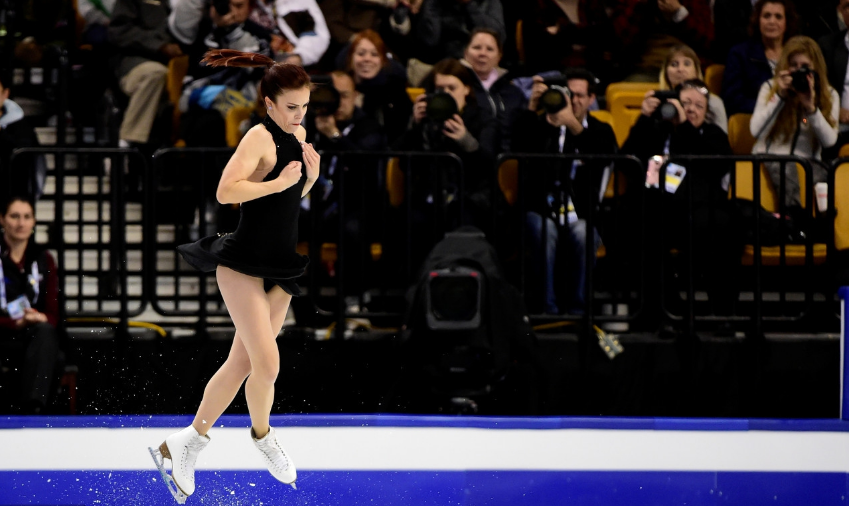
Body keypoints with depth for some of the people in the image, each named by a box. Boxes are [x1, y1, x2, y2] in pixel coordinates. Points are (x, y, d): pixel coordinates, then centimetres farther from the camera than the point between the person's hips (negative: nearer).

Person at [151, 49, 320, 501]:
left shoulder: (298, 136, 10)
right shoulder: (260, 137, -14)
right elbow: (226, 191, -25)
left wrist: (312, 174, 3)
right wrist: (277, 183, -26)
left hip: (280, 270, 8)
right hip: (243, 265, -8)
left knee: (242, 364, 9)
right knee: (267, 364, -14)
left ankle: (185, 443, 18)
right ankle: (262, 434, 13)